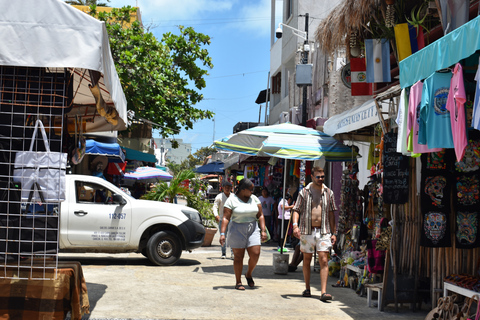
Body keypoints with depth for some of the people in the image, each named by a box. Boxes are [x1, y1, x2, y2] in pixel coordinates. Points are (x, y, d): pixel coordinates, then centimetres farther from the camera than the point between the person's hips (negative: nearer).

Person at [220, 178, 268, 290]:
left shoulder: (254, 199, 9)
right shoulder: (232, 200, -4)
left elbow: (260, 215, 10)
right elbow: (226, 218, -8)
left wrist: (263, 230, 1)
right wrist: (222, 233, -16)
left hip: (253, 229, 3)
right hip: (237, 230, -3)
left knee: (255, 253, -8)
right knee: (238, 256, 0)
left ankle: (249, 274, 18)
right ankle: (238, 282, 10)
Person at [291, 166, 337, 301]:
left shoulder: (328, 193, 8)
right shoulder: (304, 192, 4)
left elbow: (331, 213, 12)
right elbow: (296, 210, 2)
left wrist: (334, 232, 9)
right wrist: (295, 225, -16)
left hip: (323, 231, 0)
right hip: (307, 230, 0)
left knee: (324, 260, -8)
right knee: (306, 260, 9)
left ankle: (324, 292, -10)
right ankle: (307, 288, 23)